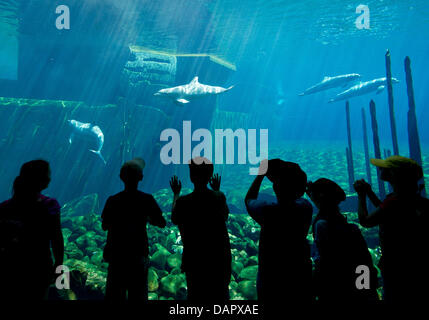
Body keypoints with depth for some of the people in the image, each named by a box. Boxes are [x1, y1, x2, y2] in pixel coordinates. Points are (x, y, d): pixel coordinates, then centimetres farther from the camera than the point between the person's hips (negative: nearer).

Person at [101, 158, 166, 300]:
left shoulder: (113, 201, -10)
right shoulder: (147, 200, -12)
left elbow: (104, 226, 0)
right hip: (139, 254, 0)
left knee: (114, 294, 15)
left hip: (116, 254, 1)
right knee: (138, 294, 13)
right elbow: (162, 223, -4)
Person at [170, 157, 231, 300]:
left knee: (195, 295, 16)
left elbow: (174, 220, 5)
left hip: (194, 259, -1)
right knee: (220, 294, 19)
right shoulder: (219, 197, -11)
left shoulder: (183, 201, -16)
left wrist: (176, 194, 15)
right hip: (220, 258, 1)